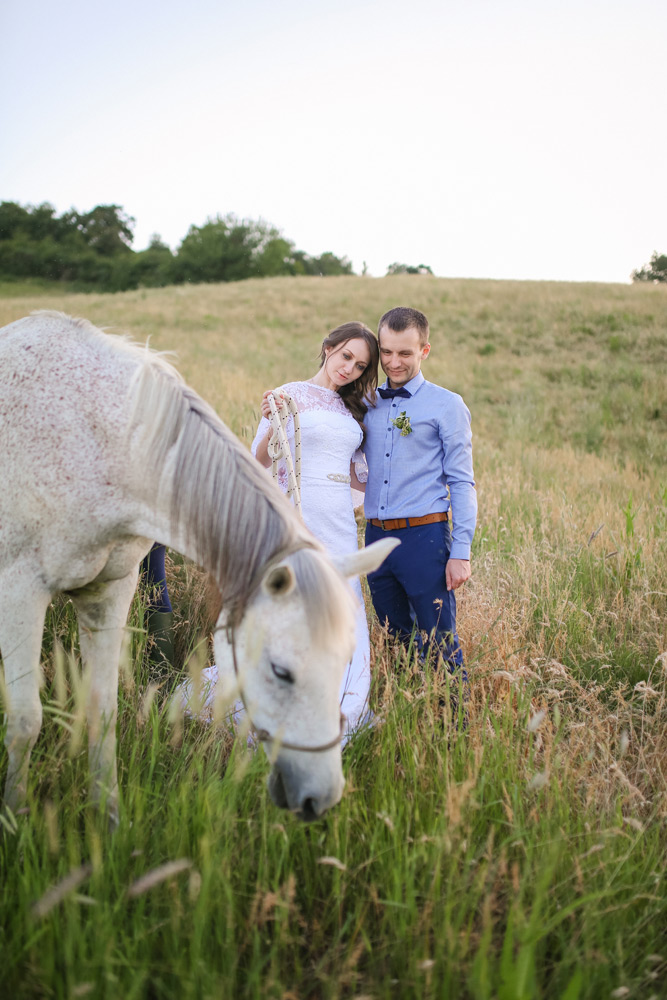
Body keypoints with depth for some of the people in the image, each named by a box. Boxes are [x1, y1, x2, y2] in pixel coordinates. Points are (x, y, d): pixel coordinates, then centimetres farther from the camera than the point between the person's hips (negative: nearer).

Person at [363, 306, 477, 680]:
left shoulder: (447, 406, 0)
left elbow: (462, 484, -2)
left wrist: (461, 552, -10)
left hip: (424, 537, -5)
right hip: (376, 537, 5)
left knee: (439, 647, -2)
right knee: (395, 640, 15)